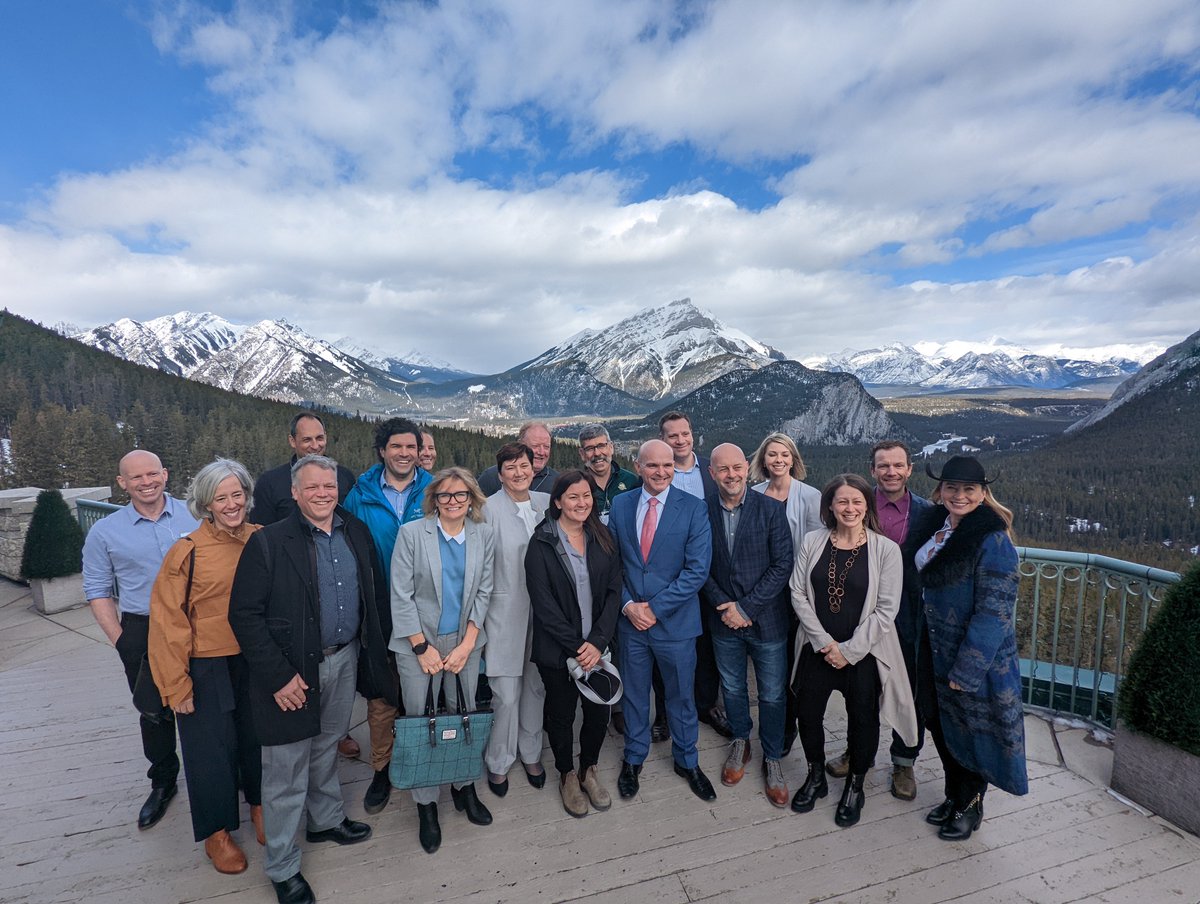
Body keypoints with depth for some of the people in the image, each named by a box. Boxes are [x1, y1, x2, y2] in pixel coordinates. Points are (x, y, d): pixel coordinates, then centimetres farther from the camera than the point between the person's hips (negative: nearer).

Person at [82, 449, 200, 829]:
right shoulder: (105, 532, -1)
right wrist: (120, 639, -2)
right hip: (142, 632, 1)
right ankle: (162, 783, 35)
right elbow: (97, 591, 5)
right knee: (154, 712, 14)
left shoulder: (195, 516, -4)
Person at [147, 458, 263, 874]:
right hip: (207, 666, -3)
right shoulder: (188, 550, -15)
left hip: (254, 661, 3)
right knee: (212, 746, 10)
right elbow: (169, 620, -11)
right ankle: (216, 832, 32)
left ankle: (258, 805, 42)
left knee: (257, 736, 17)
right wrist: (177, 685, -9)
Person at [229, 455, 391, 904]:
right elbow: (244, 614, -15)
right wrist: (278, 675, -18)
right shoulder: (268, 542, -15)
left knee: (326, 748, 25)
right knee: (286, 771, 8)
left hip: (344, 659, 5)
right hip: (293, 670, -4)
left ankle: (327, 820, 48)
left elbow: (374, 592, 10)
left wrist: (368, 645, 5)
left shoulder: (357, 532, 0)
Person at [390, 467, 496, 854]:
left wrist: (466, 645, -5)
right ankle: (426, 804, 23)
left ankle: (463, 786, 31)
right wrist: (423, 647, -9)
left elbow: (483, 592, 2)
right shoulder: (411, 533, -8)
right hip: (418, 644, -2)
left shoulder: (483, 536, 0)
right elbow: (401, 596, -8)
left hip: (465, 643, 2)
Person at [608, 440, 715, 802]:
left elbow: (697, 570, -14)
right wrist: (628, 605, -11)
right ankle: (633, 758, 42)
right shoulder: (620, 505, -1)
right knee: (634, 694, 19)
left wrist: (655, 607, -16)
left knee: (682, 696, 16)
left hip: (675, 621, -2)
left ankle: (687, 761, 41)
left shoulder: (694, 508, -10)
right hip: (631, 620, 2)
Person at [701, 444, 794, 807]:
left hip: (767, 619, -2)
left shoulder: (771, 509, -11)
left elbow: (782, 566, -13)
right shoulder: (702, 511, -6)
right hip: (724, 622, 2)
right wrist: (724, 607, -12)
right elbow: (701, 567, -1)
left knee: (772, 695, 11)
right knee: (733, 688, 19)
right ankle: (740, 743, 43)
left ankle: (772, 759, 33)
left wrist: (746, 607, -16)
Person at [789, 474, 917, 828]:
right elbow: (798, 594, -4)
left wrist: (850, 650, -13)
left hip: (864, 652, -2)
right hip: (817, 648, 2)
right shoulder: (812, 542, -3)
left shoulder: (885, 549, -10)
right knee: (808, 715, 12)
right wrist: (824, 642, -10)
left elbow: (886, 610, -11)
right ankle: (816, 778, 38)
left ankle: (855, 786, 39)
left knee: (862, 720, 13)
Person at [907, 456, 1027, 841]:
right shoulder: (934, 525, 1)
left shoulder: (992, 538, -20)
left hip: (977, 654, -6)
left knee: (970, 730, 12)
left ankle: (969, 807, 36)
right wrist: (923, 640, 11)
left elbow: (995, 610, -21)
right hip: (935, 647, 7)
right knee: (940, 723, 19)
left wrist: (967, 668, -20)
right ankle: (954, 796, 42)